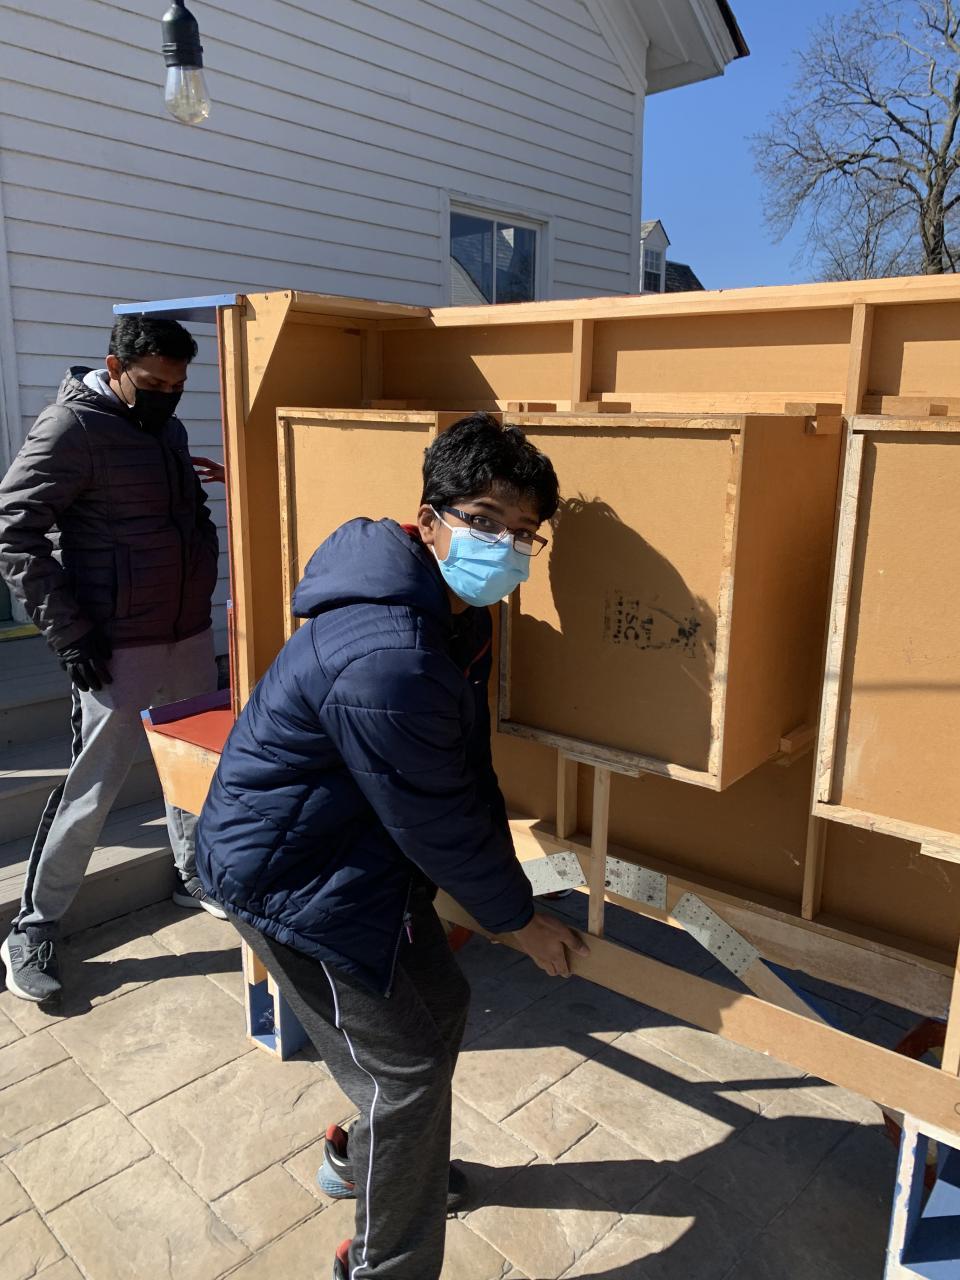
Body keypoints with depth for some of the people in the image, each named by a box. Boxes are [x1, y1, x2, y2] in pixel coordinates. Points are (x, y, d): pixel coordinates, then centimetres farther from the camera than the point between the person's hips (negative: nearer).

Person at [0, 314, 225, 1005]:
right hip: (119, 648, -7)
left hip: (192, 634, 7)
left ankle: (194, 875, 37)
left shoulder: (169, 425, 11)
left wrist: (205, 580, 13)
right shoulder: (72, 427, -11)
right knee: (91, 790, -1)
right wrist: (69, 630, -16)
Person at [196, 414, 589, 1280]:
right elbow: (438, 824, -24)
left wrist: (499, 869, 8)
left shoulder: (458, 609, -2)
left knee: (437, 1004, 22)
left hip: (359, 845, 10)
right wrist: (521, 920, -9)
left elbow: (468, 772, 7)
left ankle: (364, 1158, 49)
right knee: (406, 1062, 3)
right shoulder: (385, 662, -35)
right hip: (291, 874, -9)